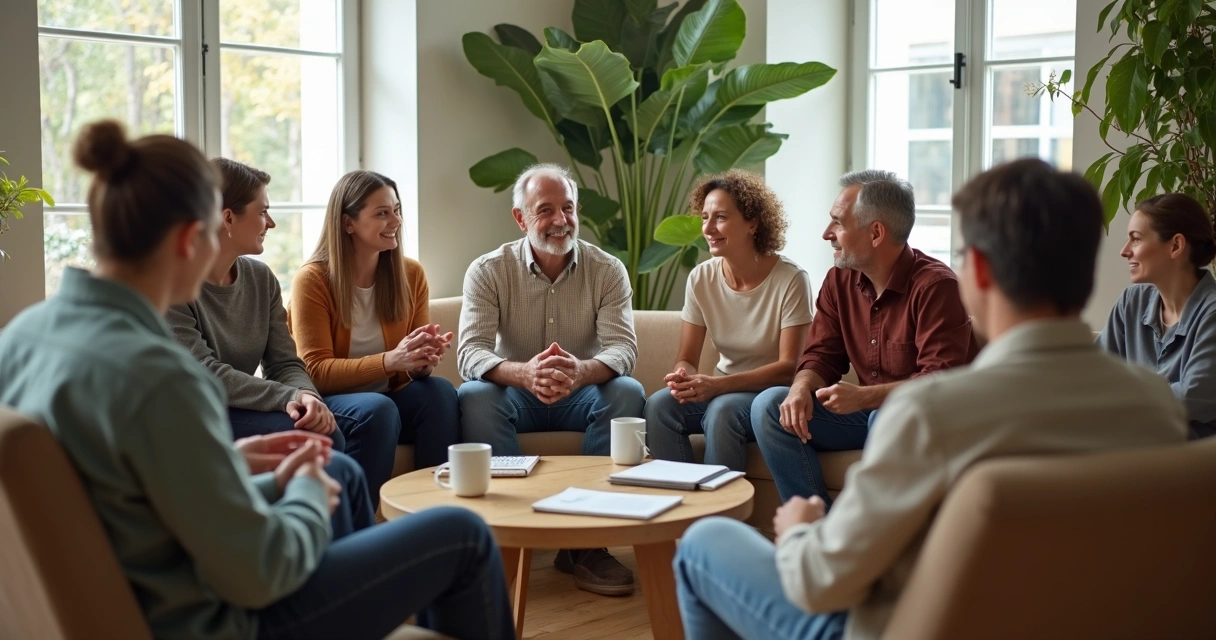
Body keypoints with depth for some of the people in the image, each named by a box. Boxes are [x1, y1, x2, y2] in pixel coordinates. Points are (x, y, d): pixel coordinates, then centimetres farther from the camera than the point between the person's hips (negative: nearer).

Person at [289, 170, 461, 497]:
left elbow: (417, 366, 4)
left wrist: (426, 358, -23)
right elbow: (316, 372, -15)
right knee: (377, 408, -34)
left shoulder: (411, 274, 3)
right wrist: (390, 360, -30)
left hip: (391, 397, 4)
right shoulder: (312, 280, -11)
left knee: (440, 390, -26)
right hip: (331, 403, -4)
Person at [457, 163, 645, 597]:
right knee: (474, 395, -32)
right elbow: (471, 352, -19)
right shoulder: (488, 271, -7)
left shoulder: (607, 270, -4)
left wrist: (583, 371, -43)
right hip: (517, 394, -1)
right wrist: (524, 374, -43)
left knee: (628, 392, -30)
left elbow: (623, 348, -17)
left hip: (582, 396, 1)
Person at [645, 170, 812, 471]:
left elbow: (789, 367, -15)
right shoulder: (701, 277, -1)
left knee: (723, 409, -34)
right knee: (658, 405, -23)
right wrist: (684, 377, -24)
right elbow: (686, 359, 2)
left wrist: (718, 384, -27)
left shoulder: (790, 280, -14)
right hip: (721, 390, 4)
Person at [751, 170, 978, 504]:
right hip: (868, 411, 7)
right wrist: (802, 388, -17)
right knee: (769, 406, -9)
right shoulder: (839, 281, 5)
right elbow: (822, 355, 6)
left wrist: (865, 396, -34)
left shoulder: (936, 287, -18)